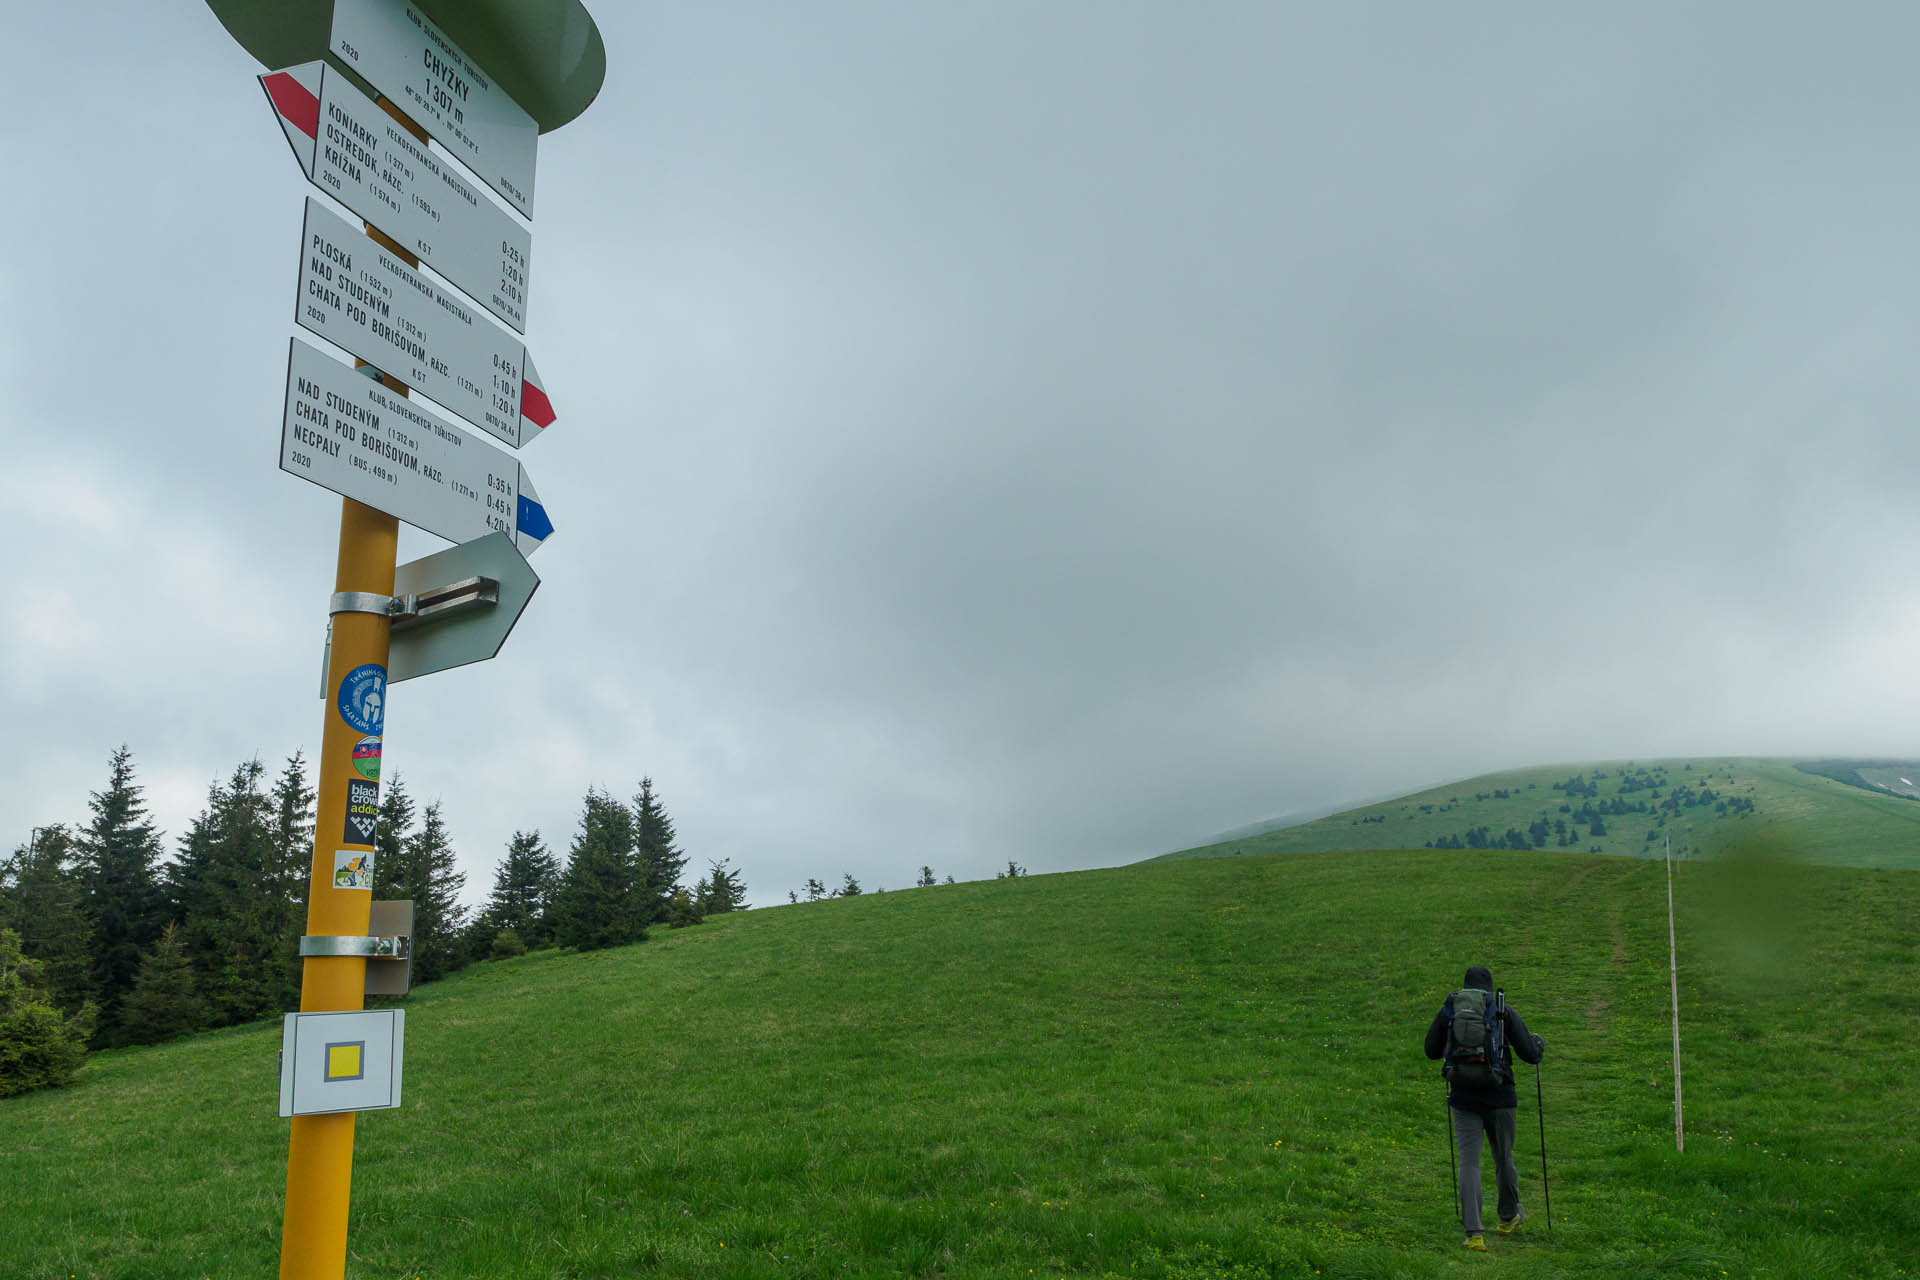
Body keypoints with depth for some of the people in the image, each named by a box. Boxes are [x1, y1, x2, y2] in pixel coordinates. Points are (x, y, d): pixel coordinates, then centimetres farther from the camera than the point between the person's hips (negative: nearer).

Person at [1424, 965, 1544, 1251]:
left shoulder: (1448, 1010, 3)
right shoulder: (1504, 1010, -1)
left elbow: (1432, 1051, 9)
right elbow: (1529, 1054, -3)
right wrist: (1538, 1043, 20)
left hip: (1463, 1097, 0)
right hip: (1499, 1095, 0)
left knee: (1469, 1163, 3)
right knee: (1504, 1158, 19)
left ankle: (1474, 1233, -6)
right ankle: (1509, 1217, 40)